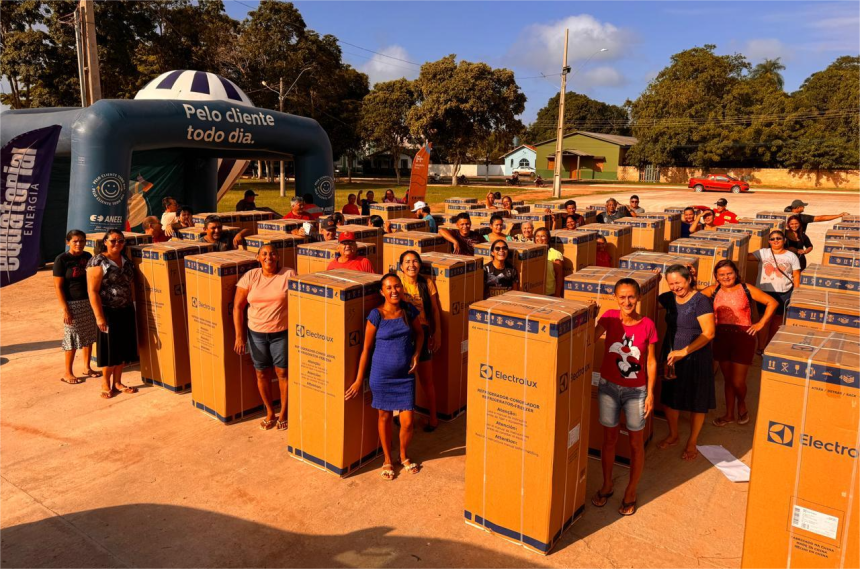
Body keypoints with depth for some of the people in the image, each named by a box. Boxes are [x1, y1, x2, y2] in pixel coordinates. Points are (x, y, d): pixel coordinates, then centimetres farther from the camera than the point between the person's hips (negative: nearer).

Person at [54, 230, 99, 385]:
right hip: (73, 303, -5)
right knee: (72, 339, 2)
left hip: (89, 302, 5)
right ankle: (67, 373, 16)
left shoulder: (87, 256, 6)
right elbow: (58, 286, -10)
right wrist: (65, 309, -15)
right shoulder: (61, 259, -9)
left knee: (89, 337, 12)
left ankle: (87, 368, 27)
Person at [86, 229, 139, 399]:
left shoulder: (126, 261, 9)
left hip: (126, 311, 6)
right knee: (109, 348, 4)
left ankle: (117, 382, 25)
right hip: (108, 312, -6)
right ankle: (105, 382, 22)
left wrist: (132, 306, 11)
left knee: (123, 347, 12)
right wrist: (99, 316, -19)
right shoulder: (97, 262, -11)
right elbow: (92, 291, -15)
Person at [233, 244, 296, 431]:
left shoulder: (289, 275, -7)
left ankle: (283, 413, 25)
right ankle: (270, 412, 31)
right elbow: (237, 307, -1)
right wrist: (239, 335, -6)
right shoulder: (250, 276, -2)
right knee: (262, 374, 12)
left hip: (282, 333, -2)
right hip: (256, 333, 2)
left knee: (283, 372, 5)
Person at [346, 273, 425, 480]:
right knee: (385, 417, 13)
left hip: (406, 375, 2)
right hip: (382, 374, -2)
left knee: (407, 421, 3)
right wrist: (359, 380, -4)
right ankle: (388, 460, 34)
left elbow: (419, 333, 16)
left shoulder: (409, 310, -2)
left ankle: (404, 456, 32)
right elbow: (366, 348, -7)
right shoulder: (376, 315, -12)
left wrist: (416, 355, -1)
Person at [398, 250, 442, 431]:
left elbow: (435, 310, 1)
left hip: (422, 331, -1)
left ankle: (433, 417, 22)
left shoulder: (427, 284, -5)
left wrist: (437, 333, 0)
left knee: (426, 379, 5)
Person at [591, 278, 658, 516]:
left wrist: (650, 394, -4)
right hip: (608, 387, 1)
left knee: (636, 443, 11)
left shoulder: (647, 325, -10)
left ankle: (630, 492, 30)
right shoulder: (610, 317, -7)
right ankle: (607, 485, 34)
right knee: (609, 438, 15)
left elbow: (651, 362, -4)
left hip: (636, 391, -1)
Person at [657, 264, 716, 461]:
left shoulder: (701, 301, -17)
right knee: (669, 397, 14)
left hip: (695, 358, -5)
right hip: (671, 356, 5)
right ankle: (673, 435, 36)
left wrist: (683, 352, -27)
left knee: (696, 402, 8)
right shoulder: (668, 298, 0)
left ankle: (692, 443, 26)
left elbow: (708, 333, -22)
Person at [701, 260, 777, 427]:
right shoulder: (714, 290, 3)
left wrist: (761, 324, -3)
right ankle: (729, 414, 30)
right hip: (721, 337, 3)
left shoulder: (746, 289, -4)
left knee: (738, 381, -2)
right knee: (727, 379, 14)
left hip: (743, 337, -3)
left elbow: (772, 302, -1)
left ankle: (742, 406, 31)